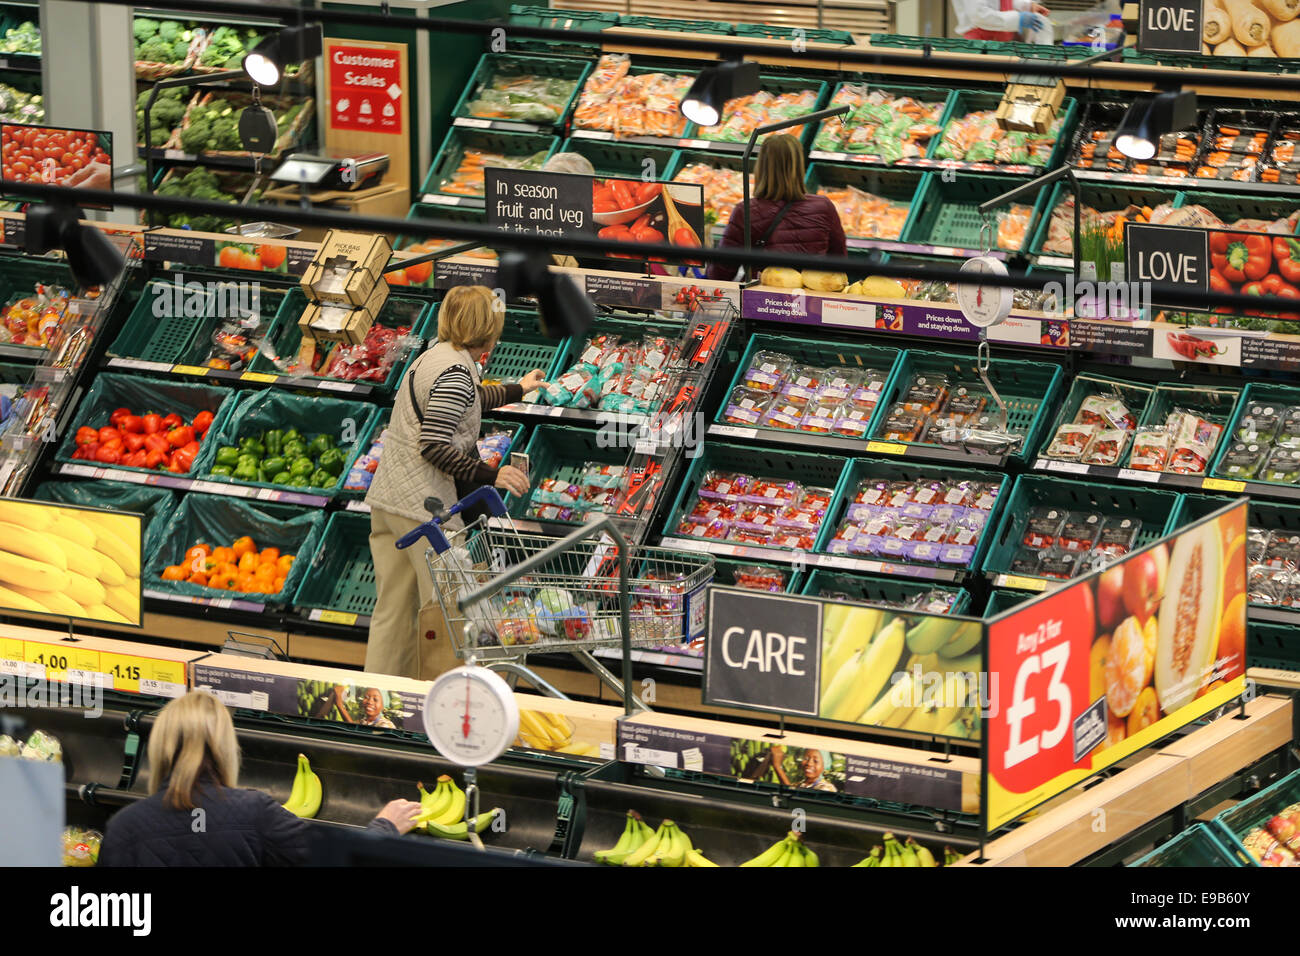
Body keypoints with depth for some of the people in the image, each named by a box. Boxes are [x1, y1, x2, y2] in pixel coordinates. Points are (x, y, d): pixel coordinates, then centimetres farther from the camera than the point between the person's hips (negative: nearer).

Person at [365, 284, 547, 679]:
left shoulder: (433, 357, 15)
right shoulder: (456, 372, -15)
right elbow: (433, 446, -21)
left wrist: (517, 389, 53)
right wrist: (491, 475, -19)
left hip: (387, 499, 9)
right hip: (424, 506, -9)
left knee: (392, 610, 11)